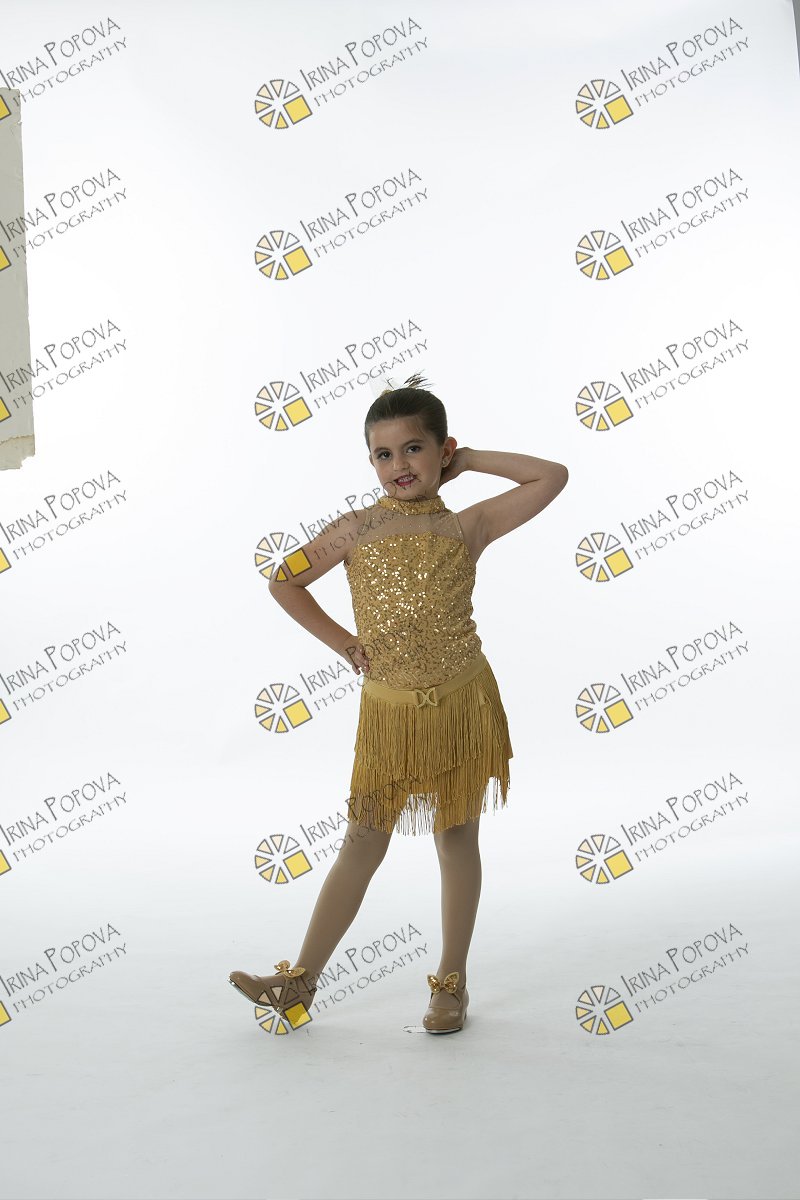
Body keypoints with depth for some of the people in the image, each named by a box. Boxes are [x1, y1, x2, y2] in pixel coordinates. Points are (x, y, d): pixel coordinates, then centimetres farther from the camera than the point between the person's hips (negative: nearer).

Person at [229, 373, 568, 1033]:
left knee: (457, 840, 9)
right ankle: (301, 983, 18)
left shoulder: (467, 526, -2)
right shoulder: (358, 529, -1)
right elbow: (284, 582, 8)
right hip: (389, 709, 0)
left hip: (462, 703, 0)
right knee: (363, 845, 6)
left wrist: (471, 458, 0)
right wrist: (342, 642, 3)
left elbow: (553, 476, -3)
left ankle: (452, 982, 24)